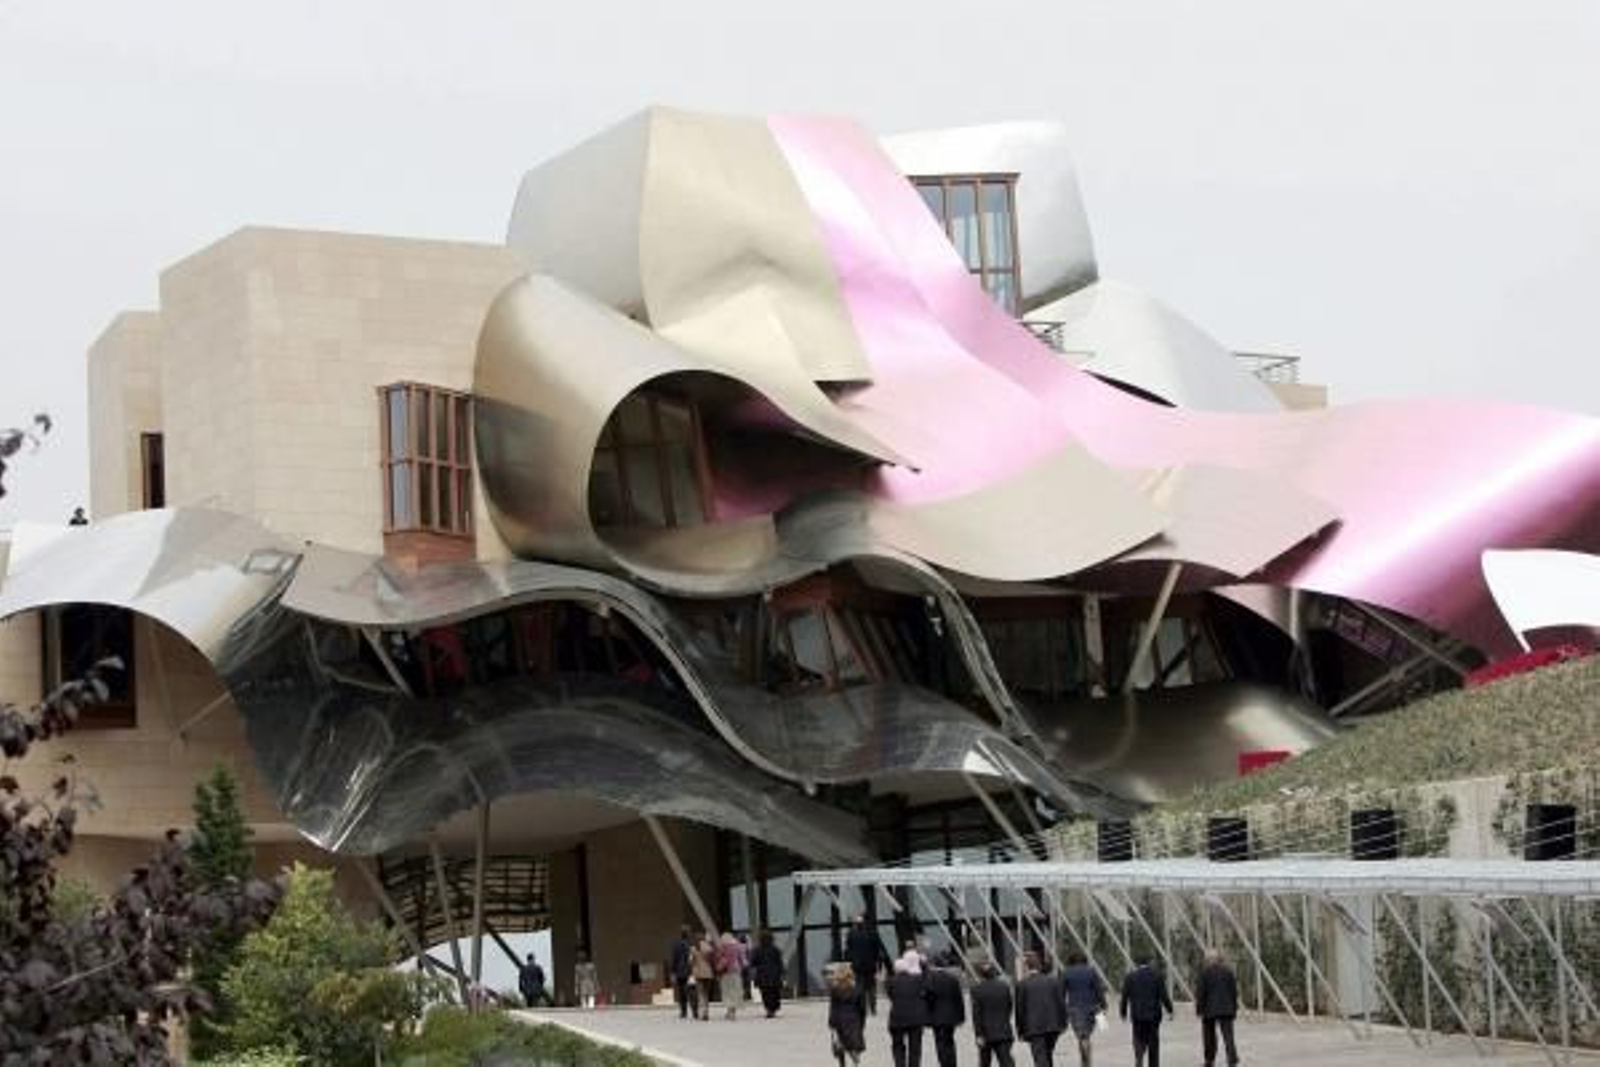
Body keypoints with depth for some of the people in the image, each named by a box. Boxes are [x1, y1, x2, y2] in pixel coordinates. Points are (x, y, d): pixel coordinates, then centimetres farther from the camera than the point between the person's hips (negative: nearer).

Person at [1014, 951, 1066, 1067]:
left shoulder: (1022, 985, -6)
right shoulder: (1053, 981, 6)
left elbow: (1020, 1009, -4)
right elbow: (1061, 1003, 6)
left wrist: (1020, 1030, 4)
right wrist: (1062, 1023, 13)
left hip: (1034, 1028, -4)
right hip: (1053, 1026, 4)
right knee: (1048, 1057, 21)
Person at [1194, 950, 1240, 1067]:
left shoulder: (1204, 971, -7)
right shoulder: (1228, 971, 4)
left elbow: (1200, 992, -9)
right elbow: (1234, 990, 7)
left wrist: (1199, 1009, -4)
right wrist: (1234, 1008, 14)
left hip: (1209, 1009, -2)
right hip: (1226, 1009, 2)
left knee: (1209, 1035, 14)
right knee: (1228, 1035, -3)